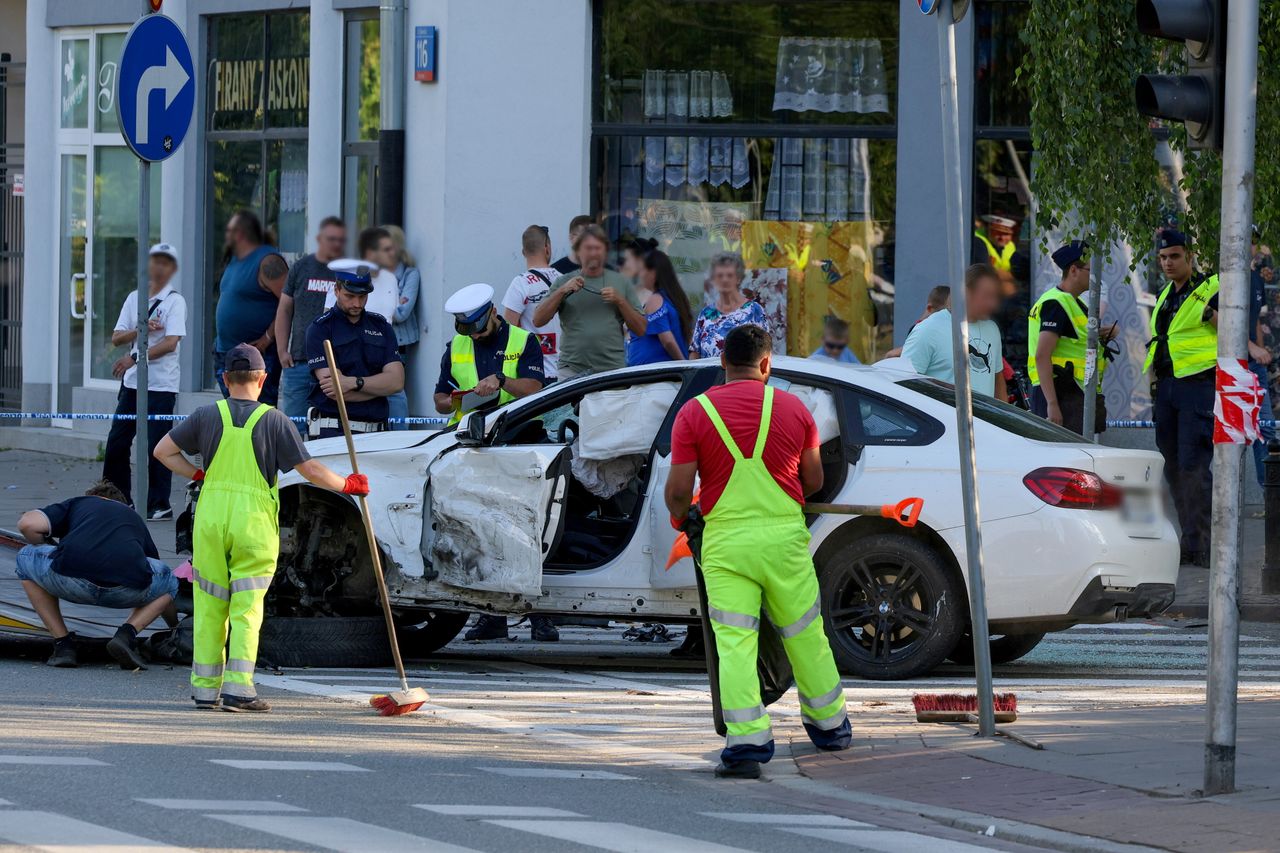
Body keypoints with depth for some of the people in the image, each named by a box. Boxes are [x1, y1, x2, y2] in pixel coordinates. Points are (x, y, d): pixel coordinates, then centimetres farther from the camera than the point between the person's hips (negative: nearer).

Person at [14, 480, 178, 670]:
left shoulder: (77, 504, 32)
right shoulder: (133, 517, 39)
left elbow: (27, 524, 15)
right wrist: (175, 626, 65)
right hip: (128, 590, 1)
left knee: (26, 559, 31)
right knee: (171, 580, 34)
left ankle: (63, 645, 21)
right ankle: (127, 635, 8)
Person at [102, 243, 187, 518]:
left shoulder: (175, 301, -4)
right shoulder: (134, 298, 13)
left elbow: (171, 343, -16)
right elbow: (116, 338, 7)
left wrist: (135, 357, -23)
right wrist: (141, 330, -12)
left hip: (162, 384, -6)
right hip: (132, 382, 6)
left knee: (156, 445, -7)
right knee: (116, 443, 5)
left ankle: (159, 504, 0)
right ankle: (120, 499, 15)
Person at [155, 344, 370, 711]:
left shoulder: (208, 415, 3)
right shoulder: (274, 420, -3)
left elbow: (163, 451, 4)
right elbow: (310, 470, -5)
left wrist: (199, 475, 10)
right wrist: (347, 484, 10)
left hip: (211, 519, 2)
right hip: (255, 523, -2)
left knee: (209, 608, 8)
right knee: (246, 610, 2)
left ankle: (205, 688, 10)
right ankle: (238, 687, -6)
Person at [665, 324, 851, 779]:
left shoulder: (694, 413, -5)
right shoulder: (792, 408, 1)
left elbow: (678, 489, -7)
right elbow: (814, 480, 10)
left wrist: (680, 516, 15)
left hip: (724, 541, -2)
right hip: (784, 536, 2)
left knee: (734, 643, -3)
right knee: (806, 635, 16)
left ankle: (746, 740, -14)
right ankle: (829, 724, 30)